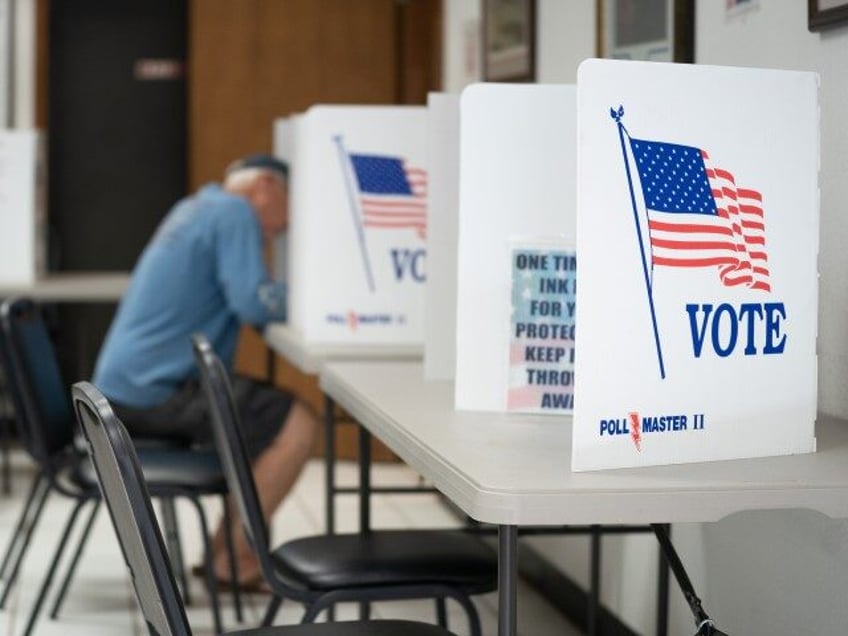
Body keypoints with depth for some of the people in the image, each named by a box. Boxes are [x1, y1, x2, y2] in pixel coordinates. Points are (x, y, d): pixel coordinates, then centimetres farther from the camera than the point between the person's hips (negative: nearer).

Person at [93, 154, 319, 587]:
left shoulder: (197, 209, 20)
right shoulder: (235, 212, -9)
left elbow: (236, 298, 28)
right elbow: (254, 304, -20)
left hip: (123, 385, 11)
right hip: (152, 391, -11)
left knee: (268, 414, 20)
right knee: (298, 425, -15)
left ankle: (225, 547, 19)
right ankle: (234, 559, -5)